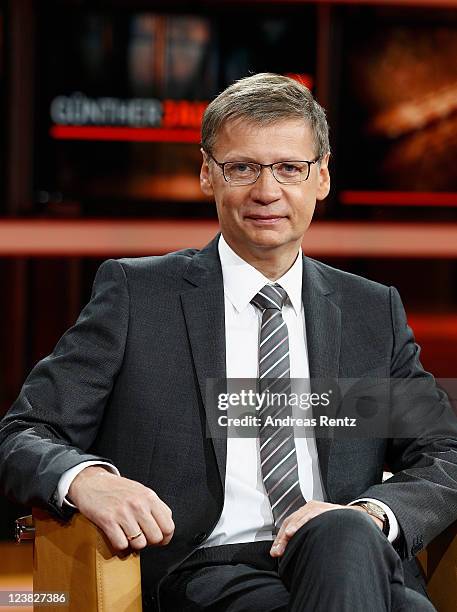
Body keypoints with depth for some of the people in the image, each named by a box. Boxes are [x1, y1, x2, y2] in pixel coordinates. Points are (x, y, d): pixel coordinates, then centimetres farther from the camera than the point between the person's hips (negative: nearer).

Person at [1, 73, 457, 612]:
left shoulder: (374, 310, 19)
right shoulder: (135, 293, 10)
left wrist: (373, 514, -10)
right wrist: (85, 478, -19)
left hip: (364, 565, 3)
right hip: (205, 568, -3)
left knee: (342, 533, -35)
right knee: (345, 540, -35)